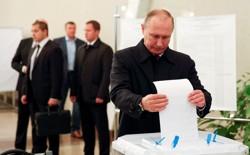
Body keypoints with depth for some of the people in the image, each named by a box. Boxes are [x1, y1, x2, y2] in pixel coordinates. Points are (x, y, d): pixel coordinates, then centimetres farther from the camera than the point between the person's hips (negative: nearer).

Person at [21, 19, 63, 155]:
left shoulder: (54, 49, -12)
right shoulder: (34, 50, 15)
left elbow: (56, 74, -17)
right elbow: (29, 73, 17)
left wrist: (54, 96, -21)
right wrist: (25, 92, 12)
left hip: (47, 97, -8)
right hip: (34, 96, 8)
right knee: (36, 128, 13)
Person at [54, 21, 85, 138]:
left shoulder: (81, 43, 6)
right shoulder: (57, 42, 2)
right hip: (62, 75, -1)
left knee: (77, 103, 3)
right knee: (59, 103, 6)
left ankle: (75, 129, 11)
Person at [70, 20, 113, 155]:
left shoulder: (105, 49, -5)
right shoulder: (81, 49, 15)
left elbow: (107, 73, -12)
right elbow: (76, 72, 14)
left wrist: (101, 95, -17)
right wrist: (73, 92, 8)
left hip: (96, 96, -6)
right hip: (82, 96, 6)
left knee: (102, 128, 1)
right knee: (86, 127, 12)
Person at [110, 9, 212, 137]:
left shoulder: (184, 62, 9)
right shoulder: (123, 58, 2)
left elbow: (201, 95, 2)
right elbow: (118, 93, -12)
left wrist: (202, 100, -21)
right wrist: (141, 103, -32)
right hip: (135, 138, -2)